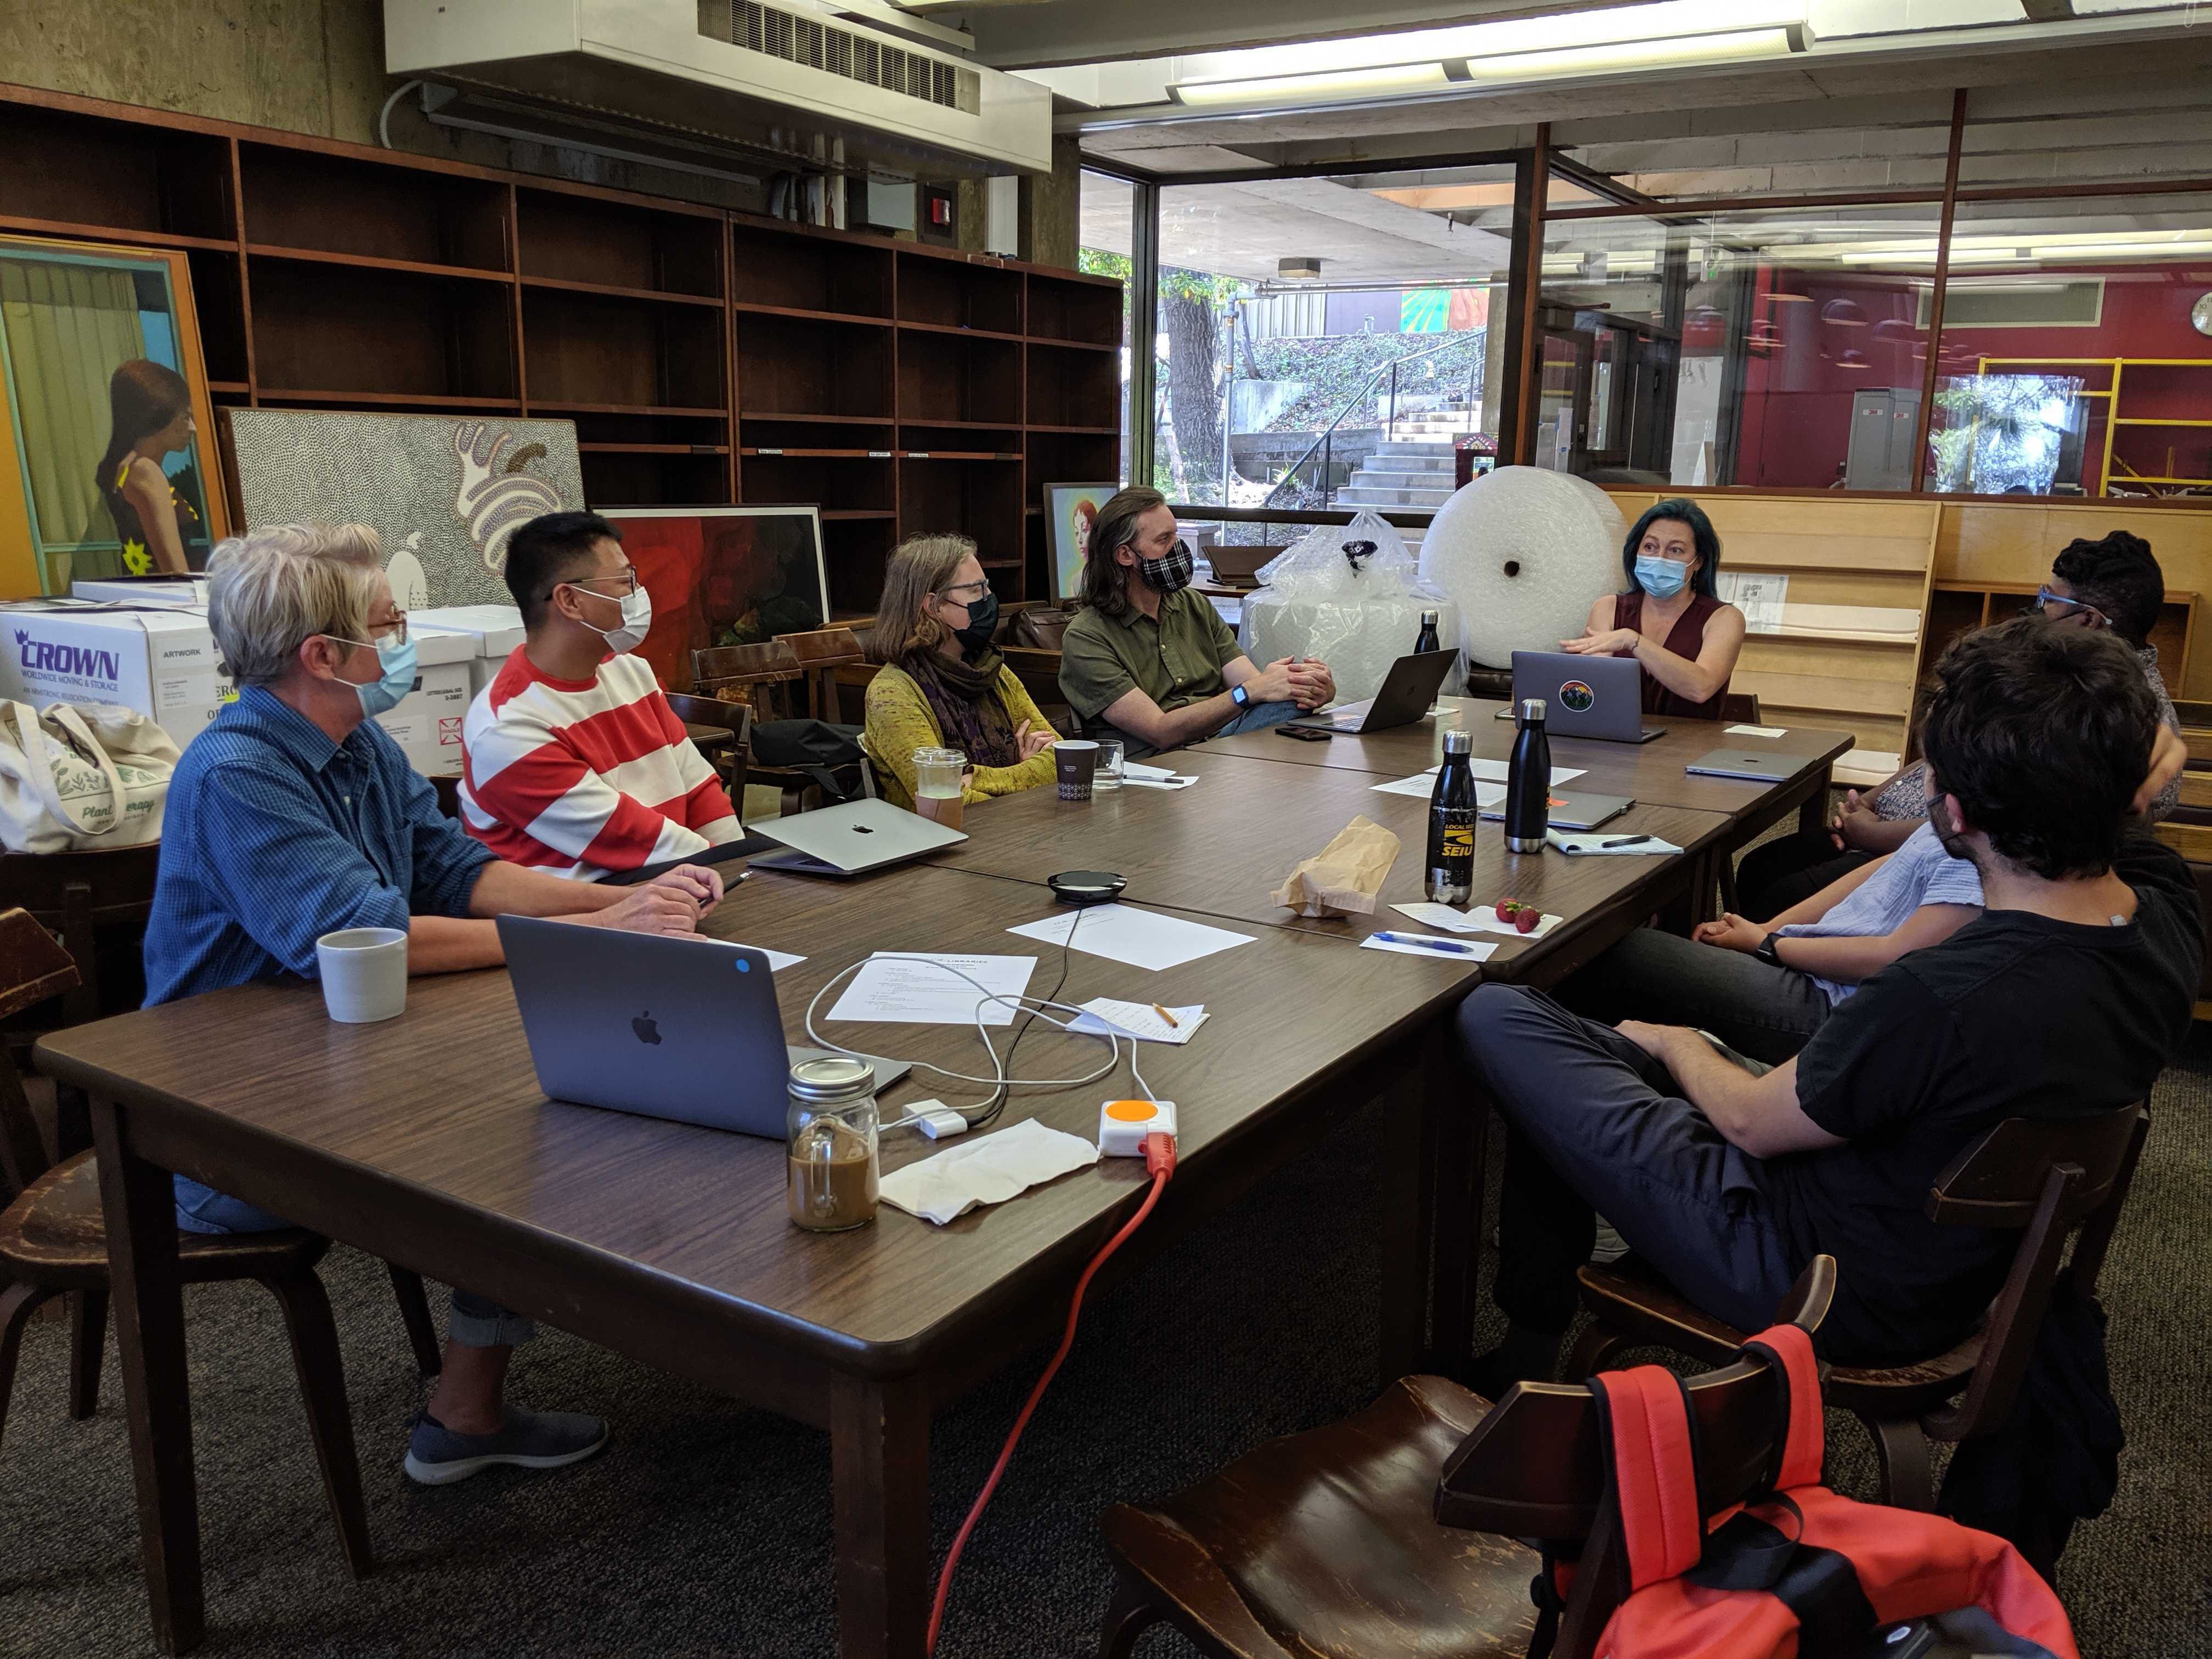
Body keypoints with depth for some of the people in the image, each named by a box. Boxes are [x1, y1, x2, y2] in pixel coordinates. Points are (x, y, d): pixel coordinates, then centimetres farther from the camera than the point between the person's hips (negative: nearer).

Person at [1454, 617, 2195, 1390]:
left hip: (1827, 1291, -8)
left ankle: (1524, 1350, 15)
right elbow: (2162, 750, 11)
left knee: (1494, 1015, -6)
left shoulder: (1937, 1001, -38)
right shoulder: (2166, 913, -14)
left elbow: (1750, 1120, -18)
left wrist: (1675, 1042, 3)